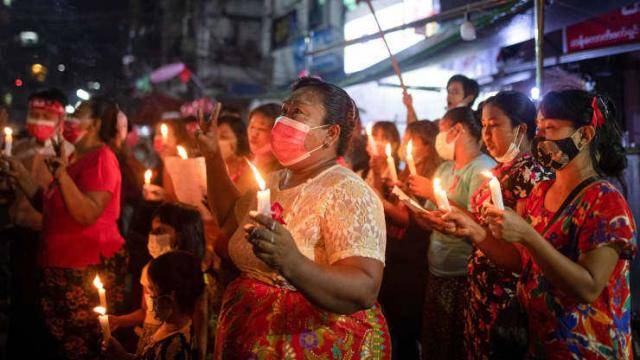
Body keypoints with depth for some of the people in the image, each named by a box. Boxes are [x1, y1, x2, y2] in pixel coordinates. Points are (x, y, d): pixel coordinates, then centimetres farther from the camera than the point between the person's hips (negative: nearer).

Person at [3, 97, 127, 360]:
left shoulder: (101, 158, -13)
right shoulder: (75, 159, 16)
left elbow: (87, 215, -24)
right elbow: (48, 205, 20)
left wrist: (62, 174, -26)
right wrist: (21, 176, 11)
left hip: (90, 268, -9)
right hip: (61, 266, 9)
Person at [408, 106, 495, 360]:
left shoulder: (484, 169, -13)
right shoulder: (444, 169, 12)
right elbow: (429, 222, 11)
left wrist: (435, 194, -17)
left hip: (463, 277, -8)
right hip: (436, 272, 8)